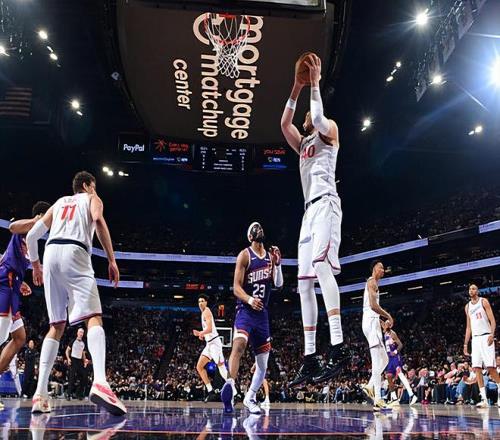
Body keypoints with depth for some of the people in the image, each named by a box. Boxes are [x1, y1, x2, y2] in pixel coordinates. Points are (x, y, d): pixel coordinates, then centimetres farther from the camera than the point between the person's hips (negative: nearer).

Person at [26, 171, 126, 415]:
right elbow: (98, 221, -5)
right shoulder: (92, 199, 19)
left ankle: (40, 393, 0)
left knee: (56, 326, 11)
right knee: (93, 318, -16)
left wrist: (35, 264, 39)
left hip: (51, 253, 5)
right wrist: (111, 260, -7)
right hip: (74, 253, -5)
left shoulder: (59, 203, 32)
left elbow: (31, 236, 25)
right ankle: (99, 382, -40)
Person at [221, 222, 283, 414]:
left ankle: (250, 398, 27)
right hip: (245, 310, -6)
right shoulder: (244, 255, -5)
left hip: (262, 313, 6)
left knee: (263, 363, 10)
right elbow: (236, 288, -12)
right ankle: (230, 384, -42)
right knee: (239, 343, -36)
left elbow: (278, 283, 4)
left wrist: (278, 264, -13)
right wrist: (249, 300, -31)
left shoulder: (270, 255, 12)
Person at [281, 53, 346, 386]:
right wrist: (297, 88, 18)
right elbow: (284, 123, 19)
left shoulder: (328, 131, 12)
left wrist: (315, 83, -1)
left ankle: (339, 347, -39)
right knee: (305, 283, 0)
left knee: (321, 263, -31)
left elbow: (318, 115, -11)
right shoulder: (304, 144, 31)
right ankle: (310, 358, 0)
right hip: (309, 209, 9)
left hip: (326, 203, -9)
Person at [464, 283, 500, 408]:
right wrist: (465, 344, 14)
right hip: (475, 339, 5)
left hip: (486, 337, -5)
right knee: (477, 368, -3)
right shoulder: (467, 307, 17)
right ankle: (484, 400, -3)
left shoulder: (483, 301, 1)